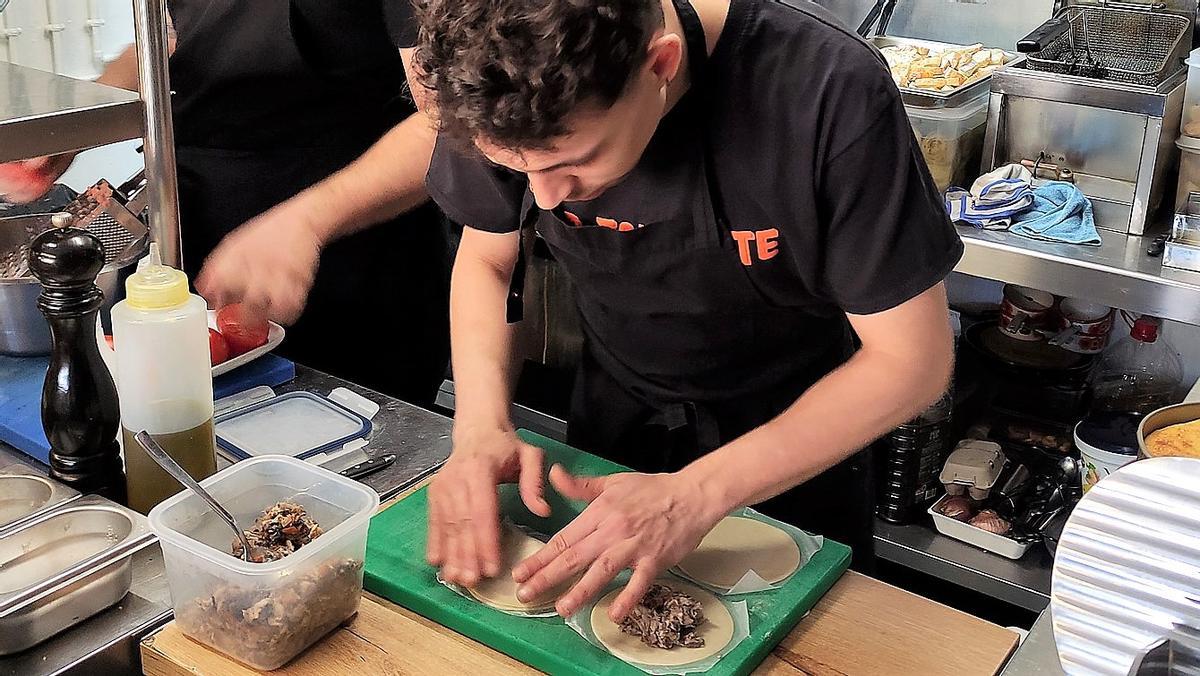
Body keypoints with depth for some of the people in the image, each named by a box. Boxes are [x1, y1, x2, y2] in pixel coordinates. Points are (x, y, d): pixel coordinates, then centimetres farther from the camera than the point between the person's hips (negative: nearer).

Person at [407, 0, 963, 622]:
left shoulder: (831, 92, -35)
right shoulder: (513, 99, -23)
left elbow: (912, 359, -27)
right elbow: (485, 261, -6)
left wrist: (696, 494, -34)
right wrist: (480, 427, -24)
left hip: (799, 450, -3)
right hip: (615, 420, 3)